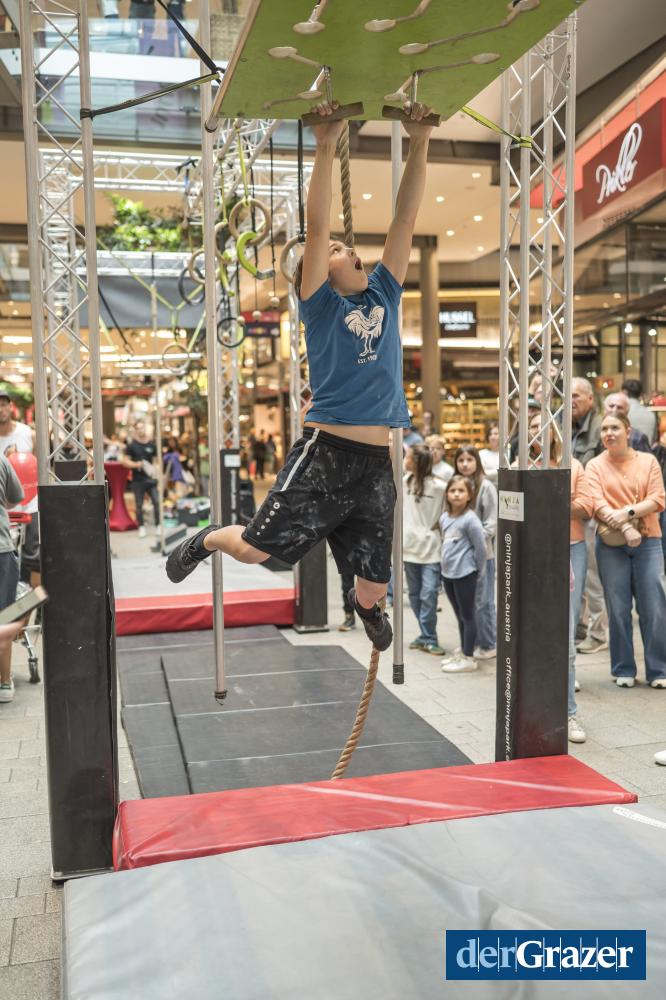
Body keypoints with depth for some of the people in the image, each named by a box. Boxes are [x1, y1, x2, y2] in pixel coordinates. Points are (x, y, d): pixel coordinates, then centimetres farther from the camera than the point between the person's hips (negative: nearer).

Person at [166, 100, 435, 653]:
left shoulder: (385, 294, 13)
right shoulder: (321, 304, 1)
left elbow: (405, 219, 9)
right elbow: (316, 228, -10)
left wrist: (420, 145, 5)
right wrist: (326, 150, -14)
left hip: (379, 460, 4)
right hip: (326, 450, -4)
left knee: (376, 588, 8)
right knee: (256, 547, -3)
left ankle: (365, 605, 46)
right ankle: (208, 540, 32)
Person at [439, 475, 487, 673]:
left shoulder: (470, 519, -15)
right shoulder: (444, 518, 7)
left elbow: (480, 547, -13)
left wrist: (477, 572, -6)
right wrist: (448, 562, 14)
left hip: (464, 574, -7)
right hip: (447, 573, 8)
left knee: (467, 616, 2)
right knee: (459, 615, 18)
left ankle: (468, 658, 9)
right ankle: (462, 652, 29)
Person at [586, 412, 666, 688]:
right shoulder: (595, 466, 4)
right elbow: (597, 504, -8)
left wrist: (628, 512, -17)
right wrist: (625, 528, -20)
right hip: (611, 544, 0)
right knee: (618, 609, 4)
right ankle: (623, 670, 16)